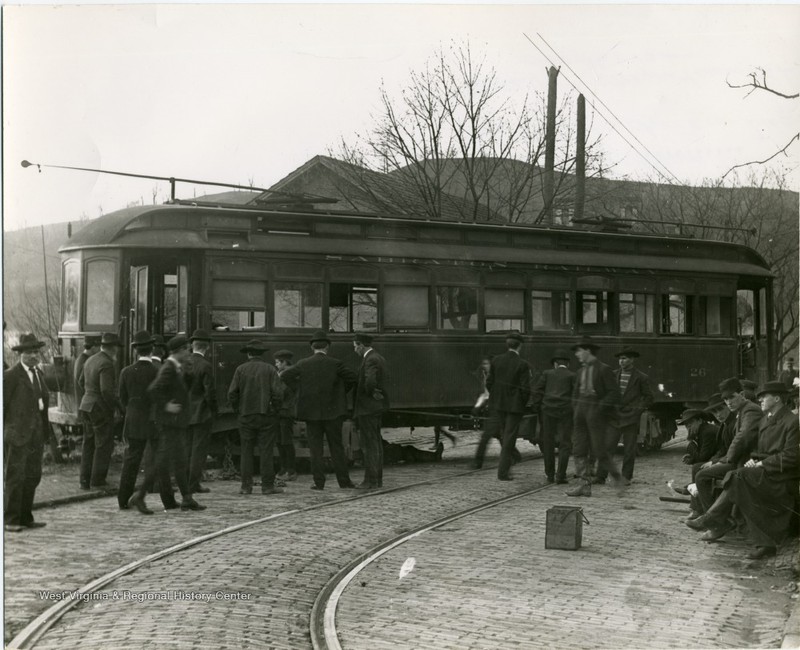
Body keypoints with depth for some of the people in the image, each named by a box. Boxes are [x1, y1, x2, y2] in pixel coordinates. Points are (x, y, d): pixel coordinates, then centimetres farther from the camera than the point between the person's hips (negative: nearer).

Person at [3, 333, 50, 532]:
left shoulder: (38, 373, 14)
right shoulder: (11, 375, -9)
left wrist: (45, 430, 15)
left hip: (37, 433, 7)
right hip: (18, 433, -7)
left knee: (33, 476, 9)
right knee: (15, 477, -4)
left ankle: (25, 518, 17)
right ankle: (10, 520, 1)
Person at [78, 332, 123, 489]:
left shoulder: (90, 360, 8)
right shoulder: (106, 364, -19)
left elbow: (82, 381, 20)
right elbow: (107, 390, -25)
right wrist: (117, 407, -14)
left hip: (87, 406, 9)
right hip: (101, 409, -9)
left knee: (88, 444, 15)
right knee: (104, 445, 2)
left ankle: (85, 480, 18)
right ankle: (97, 480, 5)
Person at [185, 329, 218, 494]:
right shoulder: (205, 366, -15)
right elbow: (210, 392, -16)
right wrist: (214, 411, -4)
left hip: (185, 412, 6)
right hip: (202, 413, -6)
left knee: (187, 448, 14)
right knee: (199, 449, 0)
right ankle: (194, 484, 0)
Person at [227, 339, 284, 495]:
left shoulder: (241, 369, 1)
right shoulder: (269, 370, -2)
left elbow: (232, 393, -3)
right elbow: (278, 393, -9)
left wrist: (237, 409, 10)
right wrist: (274, 408, 5)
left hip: (246, 416, 1)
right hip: (266, 415, -1)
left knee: (246, 451, 6)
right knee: (266, 451, 2)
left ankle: (246, 486, 5)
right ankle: (267, 485, 2)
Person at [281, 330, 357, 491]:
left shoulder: (303, 364, 0)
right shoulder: (335, 364, -4)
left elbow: (285, 376, -4)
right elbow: (353, 378, -5)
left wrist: (299, 390, 4)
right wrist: (341, 391, 9)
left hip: (311, 411, 0)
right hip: (333, 411, 0)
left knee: (315, 448, 4)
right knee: (336, 447, 6)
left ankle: (319, 482, 1)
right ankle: (344, 481, 8)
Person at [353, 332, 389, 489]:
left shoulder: (371, 360, -18)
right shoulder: (379, 359, 14)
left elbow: (370, 381, -34)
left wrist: (371, 393, -17)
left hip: (367, 408, -10)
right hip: (375, 407, 10)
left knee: (369, 444, -6)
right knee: (375, 443, 12)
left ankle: (370, 480, -5)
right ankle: (377, 478, 16)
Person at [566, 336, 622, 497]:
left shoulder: (603, 370, -7)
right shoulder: (582, 370, 15)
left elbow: (614, 392, -11)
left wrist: (601, 408, -17)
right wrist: (576, 408, 8)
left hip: (597, 413, -7)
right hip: (582, 413, 7)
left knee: (599, 450, -6)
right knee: (579, 450, 1)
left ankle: (616, 476, 17)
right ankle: (585, 486, 3)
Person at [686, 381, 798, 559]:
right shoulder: (765, 420, 19)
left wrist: (762, 464, -18)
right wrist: (753, 459, 2)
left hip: (782, 477, -8)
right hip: (763, 471, 8)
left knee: (738, 477, -27)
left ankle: (713, 519, -20)